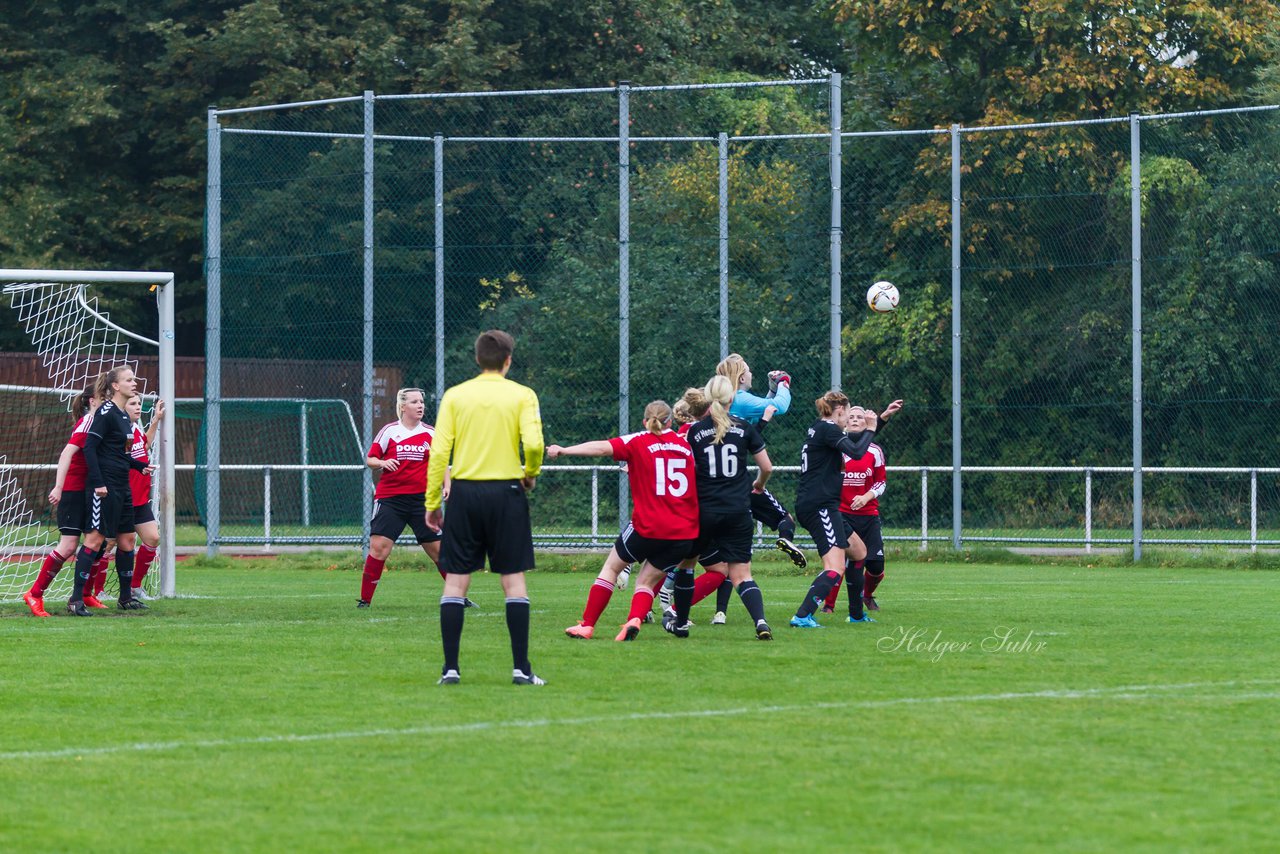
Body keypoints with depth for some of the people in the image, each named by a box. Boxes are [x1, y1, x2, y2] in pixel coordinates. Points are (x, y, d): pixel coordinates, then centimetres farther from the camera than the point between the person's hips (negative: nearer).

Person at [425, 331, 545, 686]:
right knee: (513, 578, 4)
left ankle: (450, 667, 1)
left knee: (456, 580, 5)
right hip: (506, 491, -1)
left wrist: (432, 502, 4)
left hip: (464, 491, 1)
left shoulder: (454, 396, 3)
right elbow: (533, 443, -13)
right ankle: (521, 667, 0)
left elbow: (439, 451, -1)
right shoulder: (522, 395, 0)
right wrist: (531, 474, 8)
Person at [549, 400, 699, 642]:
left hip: (649, 528, -3)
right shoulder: (685, 445, 12)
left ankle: (587, 624, 14)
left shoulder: (638, 442, -1)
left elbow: (603, 447, -16)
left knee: (611, 567, 17)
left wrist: (564, 450, -20)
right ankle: (635, 620, -16)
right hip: (685, 532, 4)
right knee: (646, 581, 13)